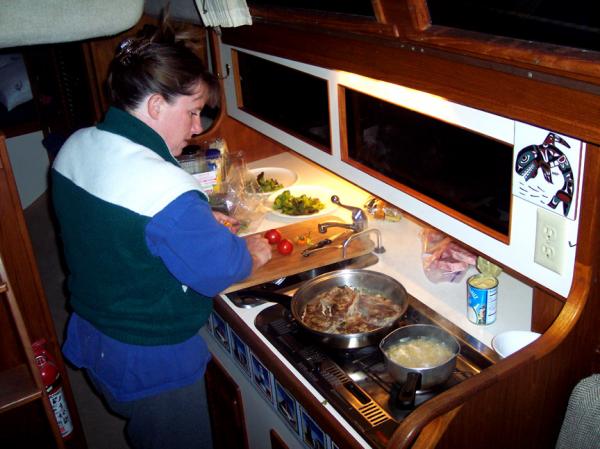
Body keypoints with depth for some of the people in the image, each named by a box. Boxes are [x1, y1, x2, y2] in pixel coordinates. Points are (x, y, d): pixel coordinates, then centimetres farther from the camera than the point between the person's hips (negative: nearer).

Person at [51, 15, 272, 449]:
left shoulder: (75, 146, -6)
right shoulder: (164, 186, -34)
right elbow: (220, 270, -24)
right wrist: (250, 250, -3)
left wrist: (199, 222, 5)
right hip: (151, 364, -8)